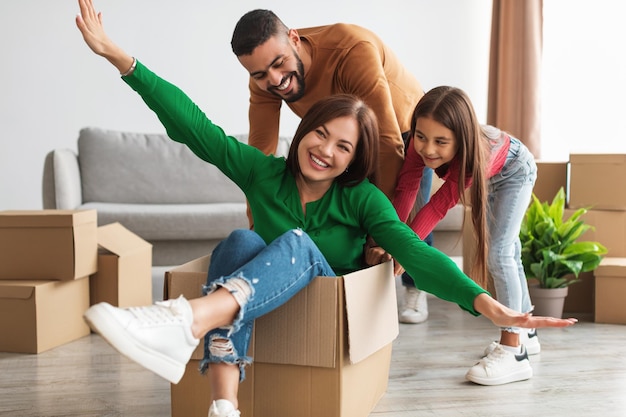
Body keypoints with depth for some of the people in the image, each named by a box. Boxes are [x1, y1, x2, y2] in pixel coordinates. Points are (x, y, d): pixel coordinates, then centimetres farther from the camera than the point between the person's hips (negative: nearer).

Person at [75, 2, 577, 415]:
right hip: (258, 311, 2)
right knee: (241, 239, -29)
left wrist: (484, 302, -36)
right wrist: (119, 57, -11)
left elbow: (416, 253, -19)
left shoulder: (361, 198, -5)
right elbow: (192, 125, -5)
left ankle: (185, 321, -62)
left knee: (299, 242, -31)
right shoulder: (264, 173, 0)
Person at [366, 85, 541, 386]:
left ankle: (512, 350, -20)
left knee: (498, 252, -21)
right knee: (507, 253, 17)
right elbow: (405, 190, -38)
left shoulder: (477, 154, -47)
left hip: (513, 170, -6)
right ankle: (526, 332, 34)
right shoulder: (420, 144, -35)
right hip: (487, 179, 6)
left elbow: (440, 204, -48)